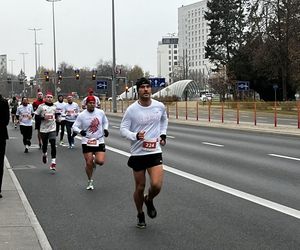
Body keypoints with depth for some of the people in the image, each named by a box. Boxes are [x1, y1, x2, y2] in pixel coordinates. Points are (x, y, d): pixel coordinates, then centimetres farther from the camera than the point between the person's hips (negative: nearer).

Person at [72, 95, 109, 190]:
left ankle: (94, 160, 26)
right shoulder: (82, 115, -7)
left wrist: (105, 129, -1)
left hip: (99, 141, 1)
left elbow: (105, 122, 18)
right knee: (89, 163, -1)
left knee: (100, 161, -13)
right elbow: (74, 126, -3)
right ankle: (90, 181, 22)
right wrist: (80, 131, -24)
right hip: (87, 142, -1)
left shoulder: (101, 112, 0)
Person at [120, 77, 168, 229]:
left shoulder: (160, 106, -1)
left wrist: (163, 134, 12)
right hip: (137, 153, -1)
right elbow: (123, 129, -7)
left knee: (156, 185, -14)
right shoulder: (132, 109, -10)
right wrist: (135, 136, -25)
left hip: (155, 152, 1)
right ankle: (140, 215, 31)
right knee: (140, 188, 7)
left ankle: (149, 201, 21)